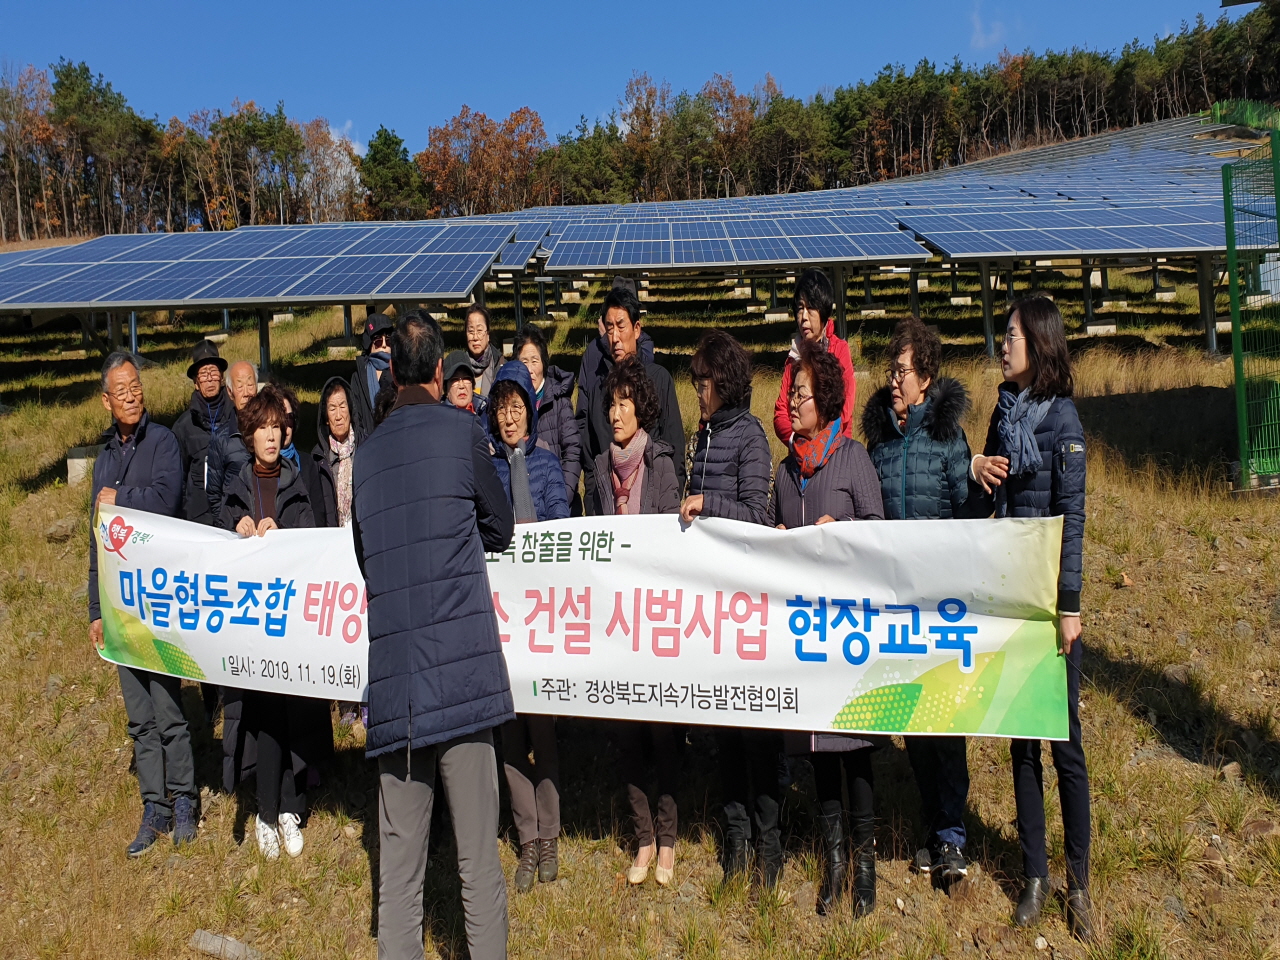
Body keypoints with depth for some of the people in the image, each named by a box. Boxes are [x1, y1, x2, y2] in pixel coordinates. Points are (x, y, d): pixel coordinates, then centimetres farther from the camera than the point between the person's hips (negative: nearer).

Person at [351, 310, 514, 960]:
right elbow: (501, 528, 12)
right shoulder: (461, 430, 0)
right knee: (478, 858, 3)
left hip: (391, 679, 4)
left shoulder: (366, 452, 12)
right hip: (460, 670, -4)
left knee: (398, 864, 10)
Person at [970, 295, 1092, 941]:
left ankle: (1079, 880, 19)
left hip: (1048, 590, -6)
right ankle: (1034, 873, 23)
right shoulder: (1003, 412, 10)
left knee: (1064, 737, 3)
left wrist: (1069, 604, -13)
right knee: (1020, 736, 11)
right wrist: (977, 475, -5)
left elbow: (1072, 515, -11)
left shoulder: (1061, 417, -8)